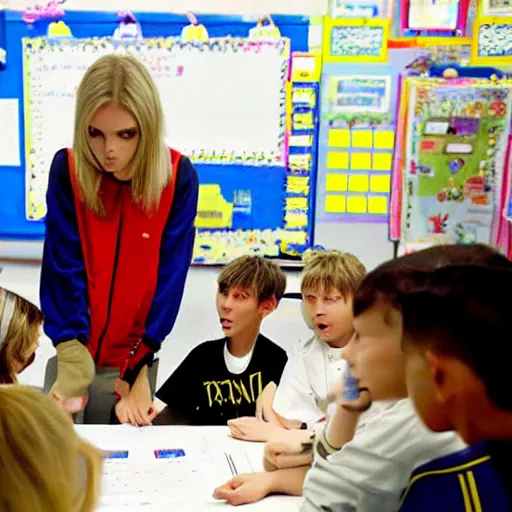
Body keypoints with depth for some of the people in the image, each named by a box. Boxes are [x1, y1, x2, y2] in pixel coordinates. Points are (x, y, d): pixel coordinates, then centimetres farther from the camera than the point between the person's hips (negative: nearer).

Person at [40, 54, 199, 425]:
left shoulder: (178, 177, -13)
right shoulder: (67, 170, -11)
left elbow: (171, 275, -12)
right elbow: (63, 269, -12)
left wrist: (138, 368, -14)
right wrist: (72, 360, -20)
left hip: (133, 355, -1)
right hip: (74, 350, 1)